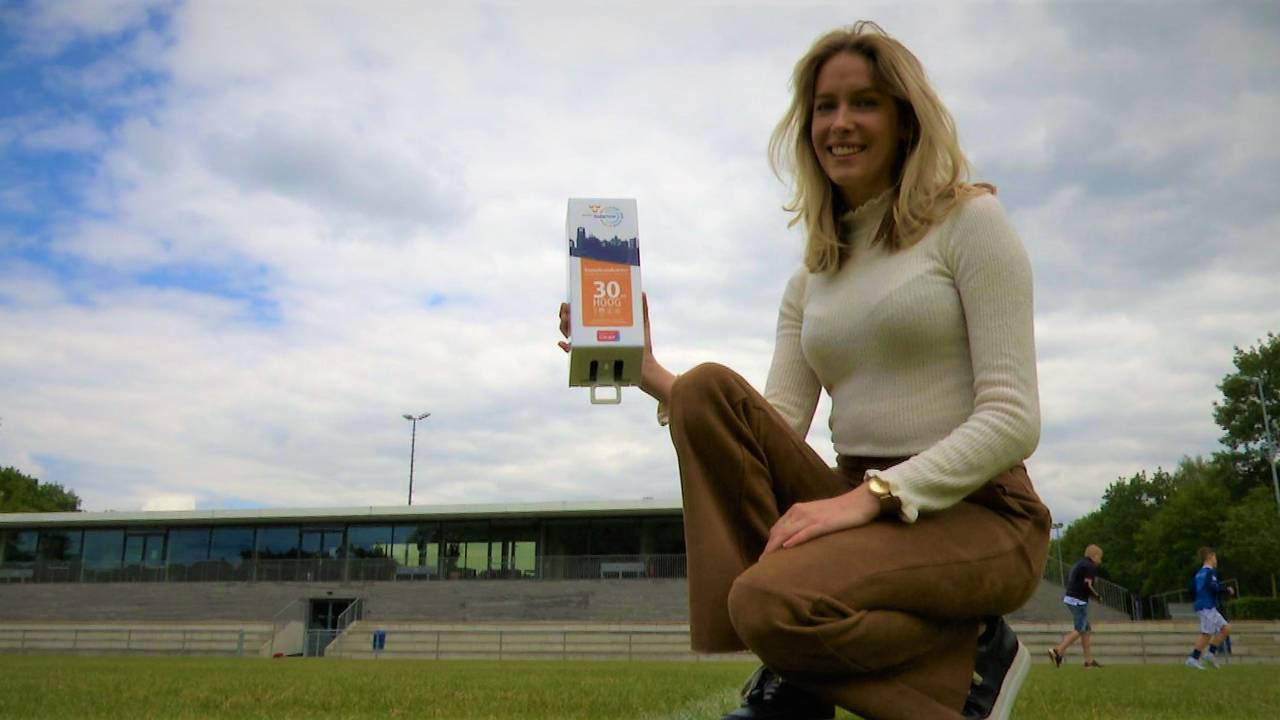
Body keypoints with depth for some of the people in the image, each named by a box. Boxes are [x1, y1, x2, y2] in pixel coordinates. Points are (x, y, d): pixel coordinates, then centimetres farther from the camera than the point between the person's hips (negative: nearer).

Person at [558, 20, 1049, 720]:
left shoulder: (969, 219, -1)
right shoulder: (809, 282, 14)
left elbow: (1012, 418, -11)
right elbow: (772, 434, 3)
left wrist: (872, 495, -22)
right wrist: (653, 378, -8)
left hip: (978, 513, -5)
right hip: (864, 511, 6)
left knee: (773, 599, -32)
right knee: (708, 389, -16)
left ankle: (968, 656, -1)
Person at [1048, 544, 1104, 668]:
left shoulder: (1079, 564, 20)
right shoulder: (1090, 566, -9)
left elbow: (1069, 582, 18)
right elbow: (1087, 585, -19)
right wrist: (1097, 596, -2)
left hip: (1070, 598, 10)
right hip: (1079, 601, -10)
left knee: (1087, 630, 12)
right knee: (1079, 630, -8)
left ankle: (1089, 660, 12)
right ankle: (1057, 651, -15)